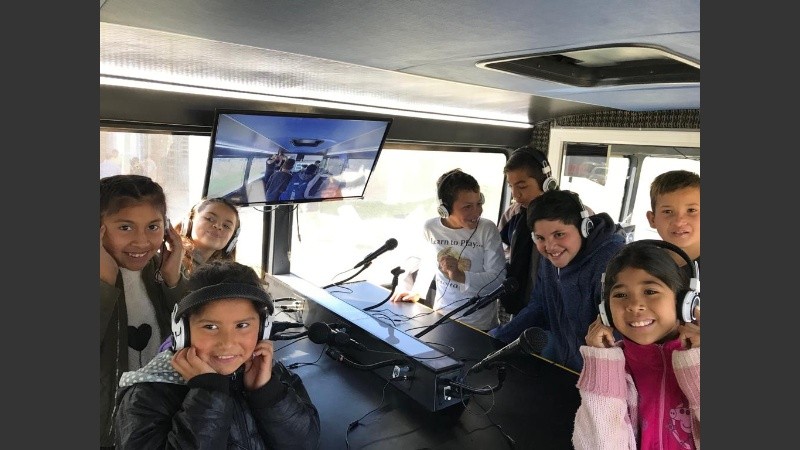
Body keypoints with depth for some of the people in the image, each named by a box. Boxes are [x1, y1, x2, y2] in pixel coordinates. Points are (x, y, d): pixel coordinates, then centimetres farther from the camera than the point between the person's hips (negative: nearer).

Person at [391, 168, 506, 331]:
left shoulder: (488, 229, -15)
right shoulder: (430, 227, -6)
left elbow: (499, 277, -16)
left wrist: (462, 276, -28)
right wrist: (416, 292, 9)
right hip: (441, 318, 3)